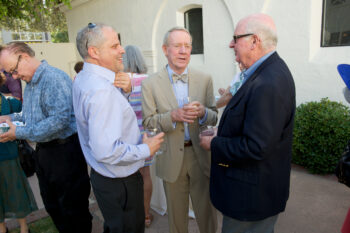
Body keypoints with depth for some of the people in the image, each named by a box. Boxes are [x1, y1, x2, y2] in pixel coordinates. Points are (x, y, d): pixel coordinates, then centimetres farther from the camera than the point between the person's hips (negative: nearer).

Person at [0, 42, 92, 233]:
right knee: (52, 206, 22)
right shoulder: (30, 82, 13)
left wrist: (20, 133, -21)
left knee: (72, 208, 5)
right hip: (43, 151, 10)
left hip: (64, 152, -10)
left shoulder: (54, 78, -19)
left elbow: (60, 119, -28)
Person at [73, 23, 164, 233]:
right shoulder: (102, 90, -29)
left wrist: (124, 91, -3)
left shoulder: (83, 79, 3)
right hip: (120, 182, -10)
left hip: (103, 176, 10)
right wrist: (146, 150, -19)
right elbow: (106, 151, -34)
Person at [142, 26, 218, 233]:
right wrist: (173, 116, -23)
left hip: (201, 155, 1)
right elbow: (148, 122, -5)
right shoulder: (150, 84, -5)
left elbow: (214, 117, 2)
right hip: (171, 158, 0)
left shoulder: (205, 79, -1)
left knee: (207, 212, 14)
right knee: (177, 214, 19)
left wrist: (202, 112, -21)